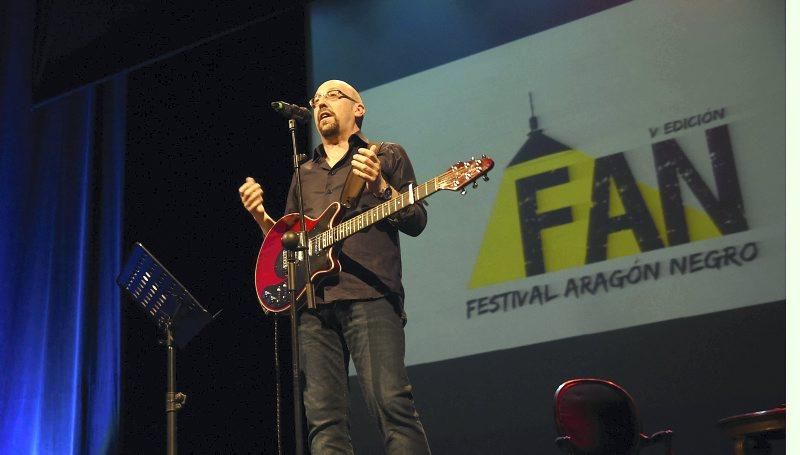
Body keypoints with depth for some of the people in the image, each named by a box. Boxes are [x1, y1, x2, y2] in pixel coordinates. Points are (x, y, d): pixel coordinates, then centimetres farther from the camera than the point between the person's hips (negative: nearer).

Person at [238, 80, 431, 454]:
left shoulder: (387, 156, 13)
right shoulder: (304, 174, 27)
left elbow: (416, 222, 3)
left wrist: (380, 188, -13)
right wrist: (261, 217, 9)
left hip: (369, 296, -5)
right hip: (313, 302, 5)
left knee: (391, 402, -17)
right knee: (323, 418, -1)